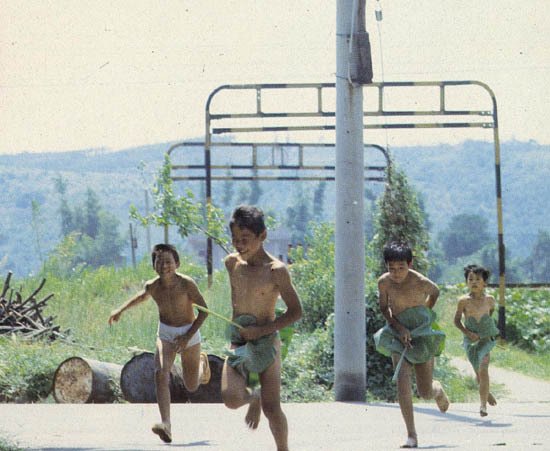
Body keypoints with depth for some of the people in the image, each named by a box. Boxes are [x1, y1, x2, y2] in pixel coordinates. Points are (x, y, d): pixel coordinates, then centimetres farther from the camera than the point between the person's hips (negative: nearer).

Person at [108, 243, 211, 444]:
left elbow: (204, 310, -15)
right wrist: (121, 310, 9)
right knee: (161, 373, -25)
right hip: (165, 333, 2)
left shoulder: (186, 284, -23)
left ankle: (202, 362, 49)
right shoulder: (152, 286, -13)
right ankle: (166, 425, -32)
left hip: (189, 332, -2)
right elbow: (143, 296, 12)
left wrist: (188, 337, -20)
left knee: (192, 386, 12)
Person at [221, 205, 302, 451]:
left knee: (272, 410, -5)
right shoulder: (232, 263, 4)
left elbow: (295, 311, -9)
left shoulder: (276, 270, -12)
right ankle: (253, 398, 17)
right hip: (238, 343, 4)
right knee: (231, 398, -18)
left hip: (266, 341, -4)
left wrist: (261, 330, -17)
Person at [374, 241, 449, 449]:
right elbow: (384, 308, 3)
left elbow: (435, 292, 6)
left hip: (422, 336, -1)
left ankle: (438, 389, 43)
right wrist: (399, 327, -11)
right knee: (402, 381, -19)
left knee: (425, 392, 2)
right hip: (399, 335, 1)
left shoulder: (421, 282, -17)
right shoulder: (384, 282, -11)